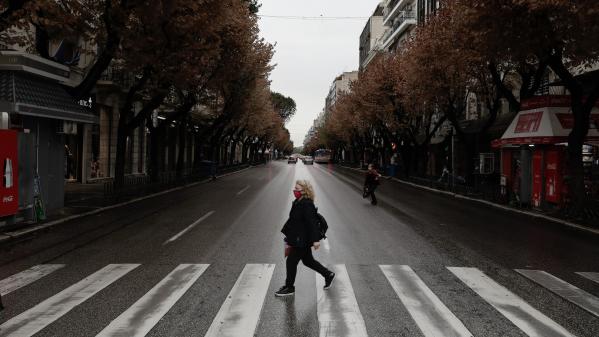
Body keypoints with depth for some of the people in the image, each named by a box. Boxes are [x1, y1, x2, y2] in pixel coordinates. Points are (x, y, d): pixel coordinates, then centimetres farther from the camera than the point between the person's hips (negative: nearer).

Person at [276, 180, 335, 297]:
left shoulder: (307, 205, -23)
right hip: (298, 239, 10)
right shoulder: (297, 202, 7)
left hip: (302, 240, -10)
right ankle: (328, 275, 35)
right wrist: (288, 235, 20)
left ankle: (289, 287, 18)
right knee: (308, 261, 20)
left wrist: (315, 240, -25)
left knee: (291, 261, 1)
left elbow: (312, 222, -25)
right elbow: (292, 220, 16)